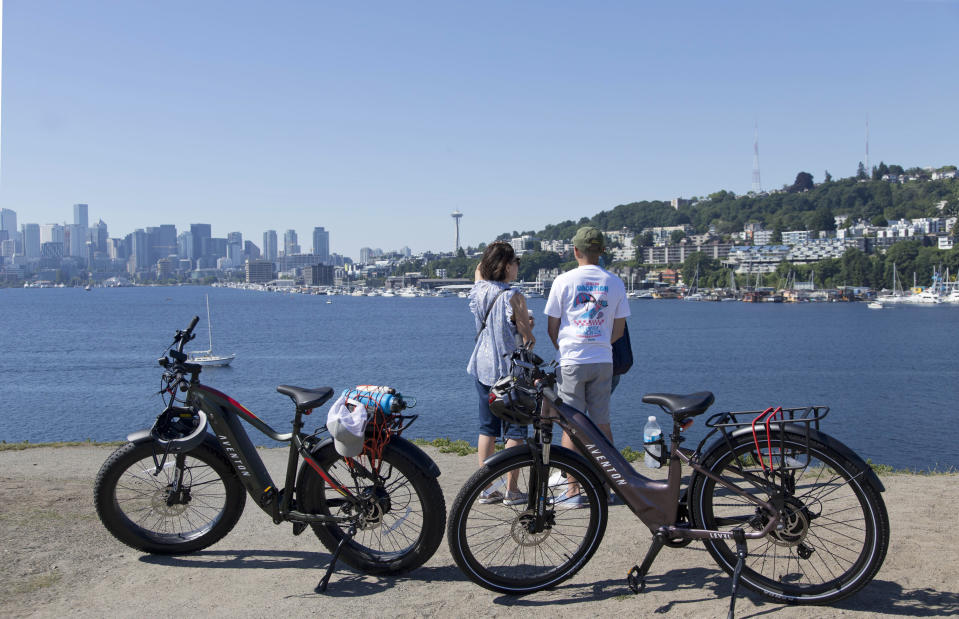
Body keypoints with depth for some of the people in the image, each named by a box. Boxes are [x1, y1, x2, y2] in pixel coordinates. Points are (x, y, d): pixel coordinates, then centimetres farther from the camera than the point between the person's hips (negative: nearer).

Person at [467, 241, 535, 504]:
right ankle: (511, 490, 7)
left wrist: (491, 253, 16)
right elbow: (527, 338, -11)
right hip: (510, 369, -6)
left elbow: (479, 268, 26)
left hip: (482, 367, 7)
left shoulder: (479, 290, 2)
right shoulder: (513, 297, -15)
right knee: (515, 430, 3)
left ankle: (486, 488, 16)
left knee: (487, 428, 11)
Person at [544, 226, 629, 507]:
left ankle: (574, 490, 3)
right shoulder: (615, 282, 4)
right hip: (603, 361, 3)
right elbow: (619, 330, 8)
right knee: (602, 424, 12)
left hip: (572, 361, -3)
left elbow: (552, 328, 1)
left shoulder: (564, 281, -4)